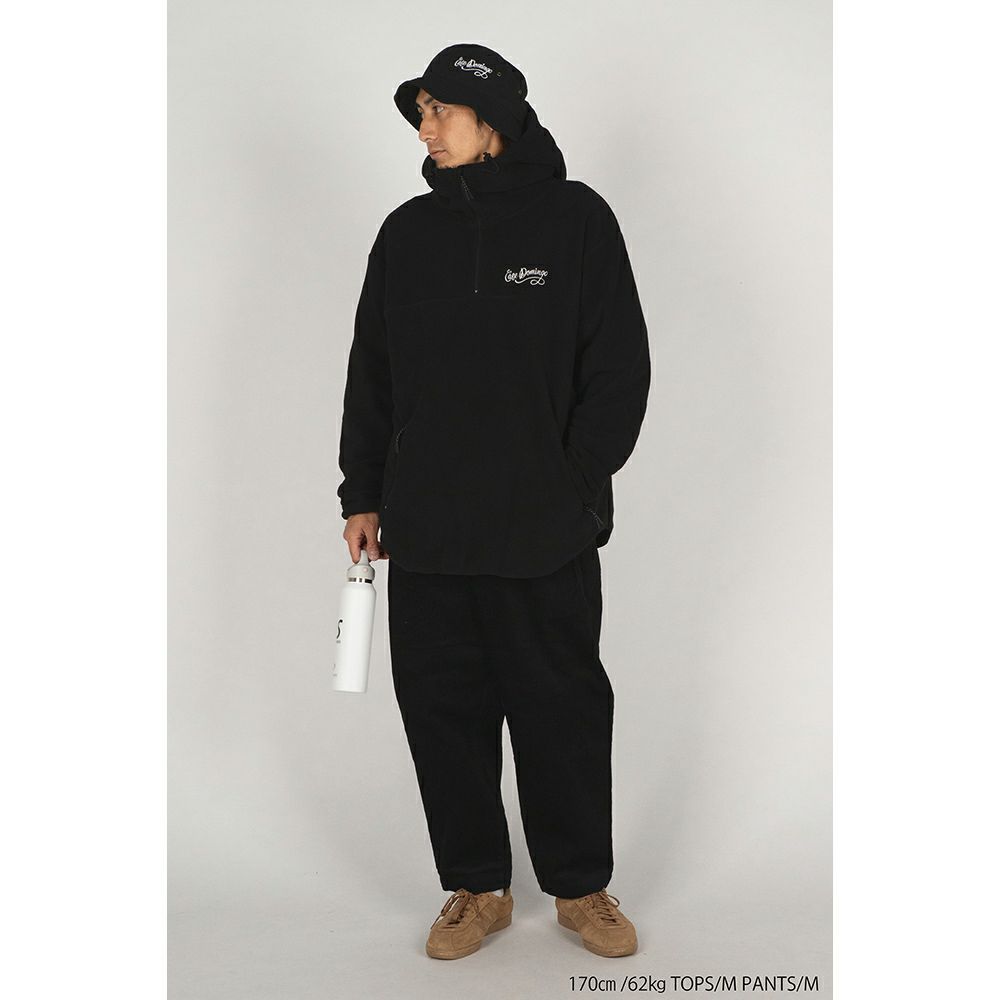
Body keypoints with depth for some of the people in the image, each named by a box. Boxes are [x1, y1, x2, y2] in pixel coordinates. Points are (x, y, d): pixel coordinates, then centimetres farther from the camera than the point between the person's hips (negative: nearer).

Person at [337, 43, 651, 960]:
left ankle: (581, 886, 26)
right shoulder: (408, 232, 10)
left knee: (563, 710, 7)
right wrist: (362, 497, 9)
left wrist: (574, 488, -7)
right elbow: (371, 374, 14)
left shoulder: (575, 217, 0)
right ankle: (477, 888, 26)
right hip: (423, 538, 3)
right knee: (441, 709, 8)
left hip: (548, 539, -3)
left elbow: (620, 370, -1)